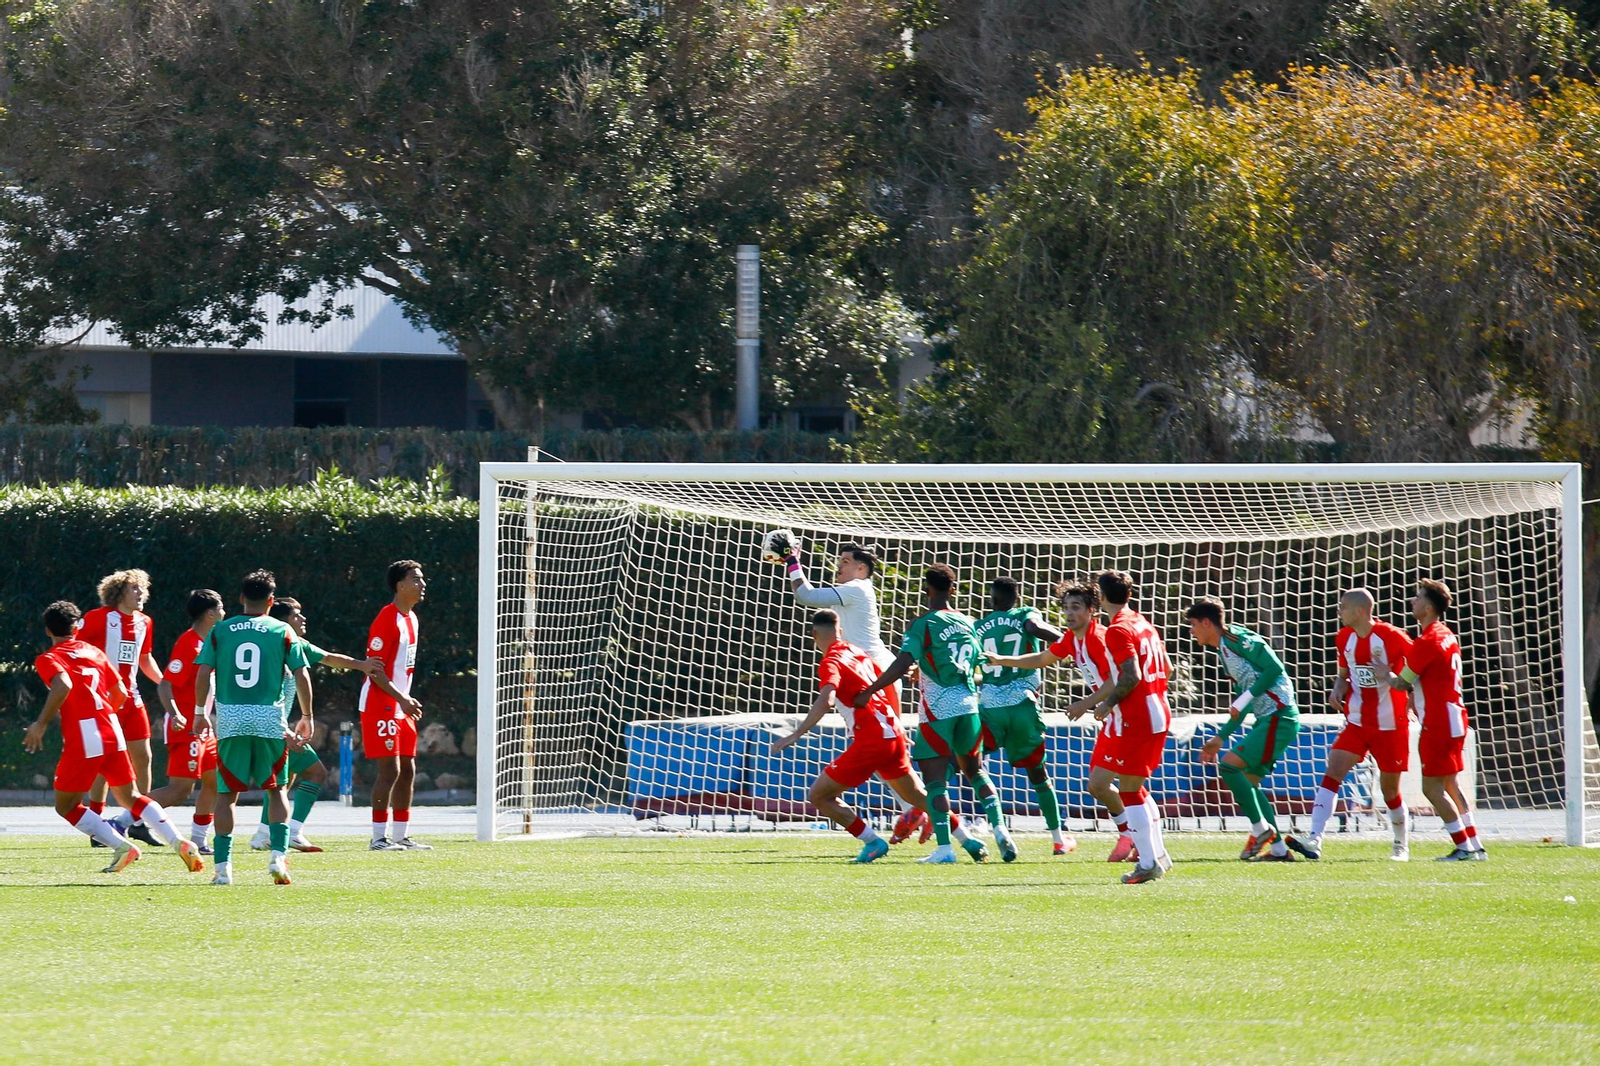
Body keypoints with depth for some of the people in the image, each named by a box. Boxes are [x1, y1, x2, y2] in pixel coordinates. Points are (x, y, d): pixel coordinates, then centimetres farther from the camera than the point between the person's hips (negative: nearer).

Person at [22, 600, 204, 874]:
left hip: (82, 737, -6)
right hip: (112, 732, 6)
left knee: (66, 806, 7)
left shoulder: (48, 659, -1)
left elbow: (63, 686, -22)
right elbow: (121, 694, 18)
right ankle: (180, 843, 2)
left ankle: (121, 846, -9)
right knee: (131, 798, 17)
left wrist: (41, 724, -17)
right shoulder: (93, 652, 17)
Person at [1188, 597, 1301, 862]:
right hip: (1266, 719, 10)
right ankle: (1279, 849, 11)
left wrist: (1243, 700, -16)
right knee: (1248, 781, 10)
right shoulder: (1224, 650, 19)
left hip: (1278, 718, -10)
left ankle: (1262, 830, -5)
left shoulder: (1237, 639, -10)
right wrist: (1220, 737, 24)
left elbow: (1275, 668, -17)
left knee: (1229, 766, -14)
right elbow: (1242, 700, 25)